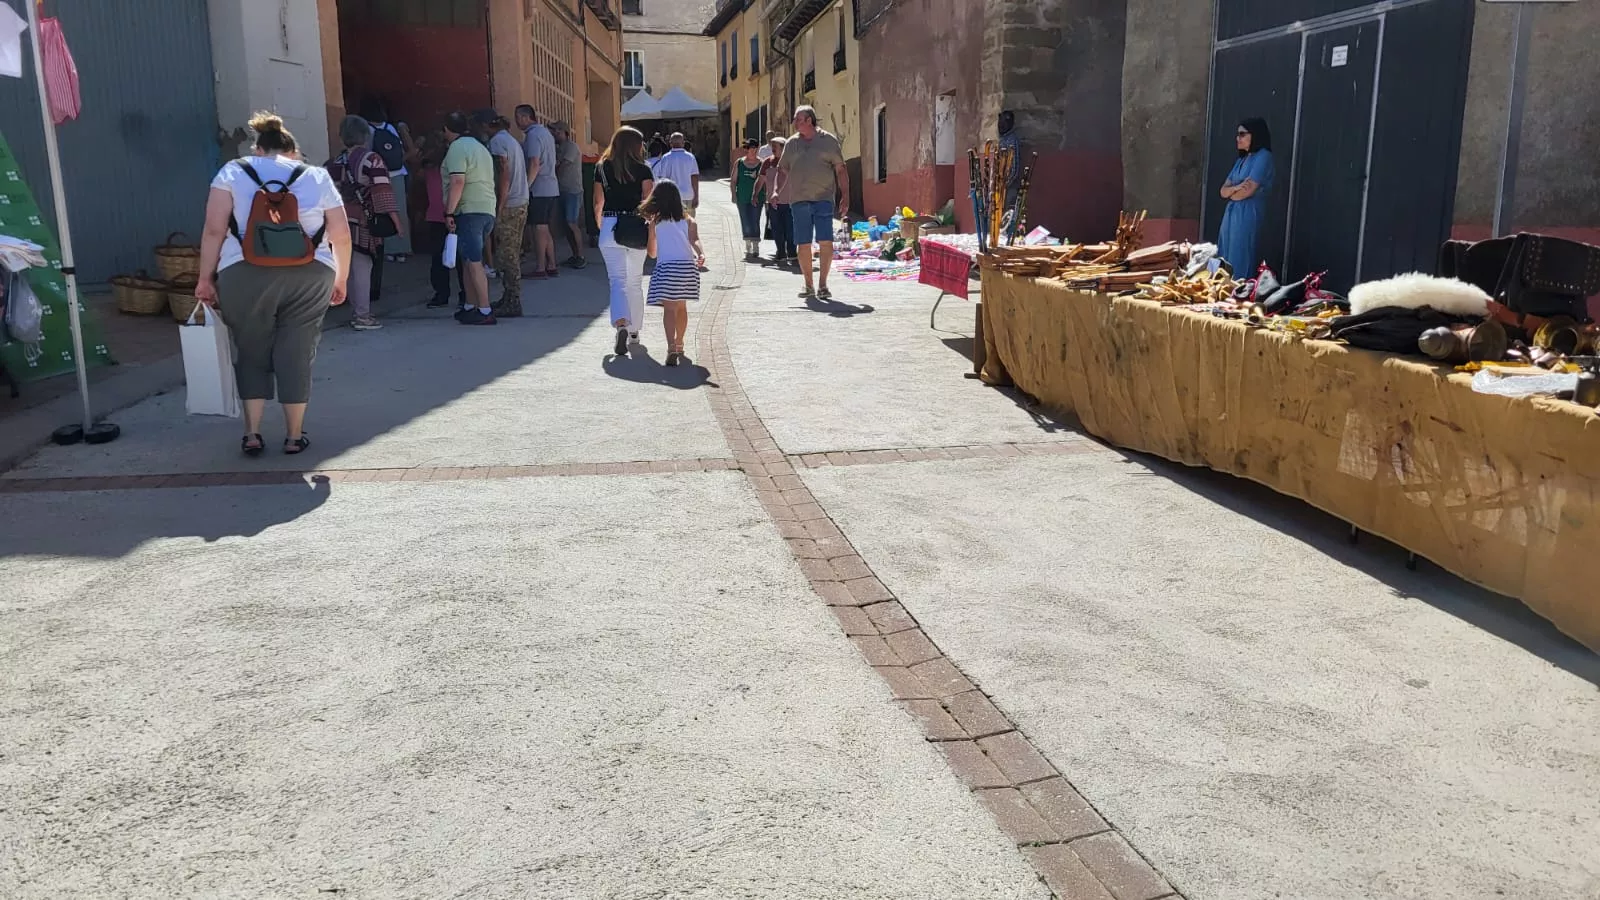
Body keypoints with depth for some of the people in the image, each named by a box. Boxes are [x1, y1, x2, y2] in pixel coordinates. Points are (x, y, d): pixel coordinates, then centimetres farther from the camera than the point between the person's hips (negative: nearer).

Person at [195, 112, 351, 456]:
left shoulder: (233, 172, 13)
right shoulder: (317, 177, 17)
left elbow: (214, 229, 2)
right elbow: (341, 236, 11)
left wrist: (206, 277, 6)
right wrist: (341, 279, 21)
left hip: (245, 274, 0)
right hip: (309, 274, 1)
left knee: (251, 352, 15)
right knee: (296, 354, 11)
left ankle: (252, 434, 16)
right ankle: (294, 436, 18)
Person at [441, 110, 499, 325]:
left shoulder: (457, 148, -7)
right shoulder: (481, 147, 22)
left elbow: (457, 181, -20)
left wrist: (449, 212, -19)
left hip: (469, 211, -9)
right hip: (488, 211, 9)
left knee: (473, 262, -9)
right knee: (469, 260, 15)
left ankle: (485, 311, -12)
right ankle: (470, 306, 18)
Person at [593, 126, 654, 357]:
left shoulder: (603, 168, 4)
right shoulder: (643, 170, -2)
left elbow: (598, 204, 6)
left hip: (610, 227, 1)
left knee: (617, 279, -2)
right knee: (635, 280, 14)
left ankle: (621, 325, -26)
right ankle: (634, 329, 23)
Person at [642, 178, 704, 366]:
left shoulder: (655, 221, 8)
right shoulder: (687, 219, 15)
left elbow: (652, 252, 13)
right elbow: (694, 240, -5)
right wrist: (701, 254, -18)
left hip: (666, 266, -4)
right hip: (687, 266, 4)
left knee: (669, 309, -10)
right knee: (681, 308, 20)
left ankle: (672, 348, -27)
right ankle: (679, 345, 34)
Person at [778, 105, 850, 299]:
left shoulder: (828, 141, 5)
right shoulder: (791, 144, 13)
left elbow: (840, 170, 5)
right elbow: (783, 170, 19)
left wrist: (845, 196, -2)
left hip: (823, 199, -3)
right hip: (798, 200, 3)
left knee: (826, 241, -10)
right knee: (803, 244, 2)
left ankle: (823, 284, 1)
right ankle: (808, 286, 13)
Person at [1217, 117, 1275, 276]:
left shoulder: (1263, 156, -7)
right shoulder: (1242, 160, 18)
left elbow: (1248, 191, -15)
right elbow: (1223, 191, 11)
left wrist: (1231, 192, 5)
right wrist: (1236, 188, -11)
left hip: (1248, 215, -8)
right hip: (1231, 214, 8)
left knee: (1240, 264, -7)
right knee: (1225, 262, 7)